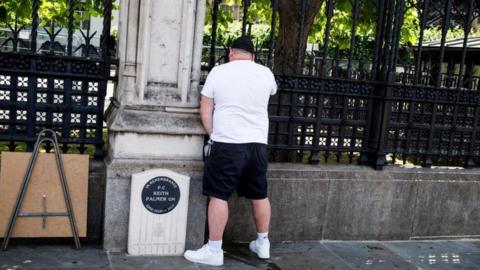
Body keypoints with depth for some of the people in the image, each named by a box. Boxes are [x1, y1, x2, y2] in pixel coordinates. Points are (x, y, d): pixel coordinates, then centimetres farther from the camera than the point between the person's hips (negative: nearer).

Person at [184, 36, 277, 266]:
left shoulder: (218, 72, -1)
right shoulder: (265, 73, 6)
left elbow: (205, 111, 0)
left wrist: (214, 135, 11)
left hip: (228, 144, -4)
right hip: (258, 143, 4)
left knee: (219, 196, 1)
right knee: (260, 195, 15)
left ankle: (214, 250, 4)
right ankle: (263, 244, 27)